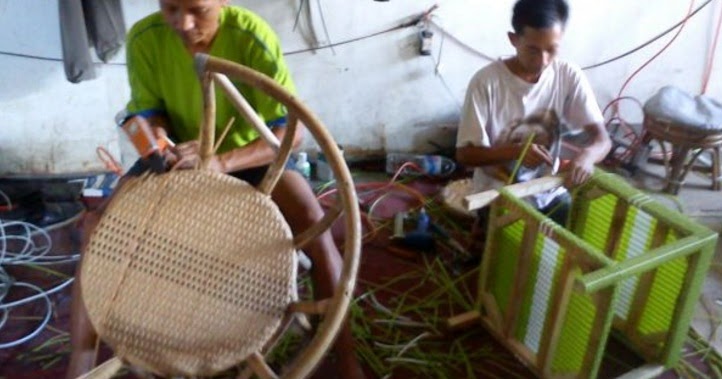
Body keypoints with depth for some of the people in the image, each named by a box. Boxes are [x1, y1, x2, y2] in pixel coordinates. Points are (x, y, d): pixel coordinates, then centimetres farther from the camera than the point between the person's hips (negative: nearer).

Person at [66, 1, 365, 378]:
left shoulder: (251, 35, -25)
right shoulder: (144, 38, -16)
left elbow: (292, 128, -27)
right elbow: (148, 110, -3)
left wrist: (222, 162, -41)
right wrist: (152, 132, -29)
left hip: (249, 156, -3)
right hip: (179, 156, 3)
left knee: (312, 221, -29)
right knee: (101, 226, -17)